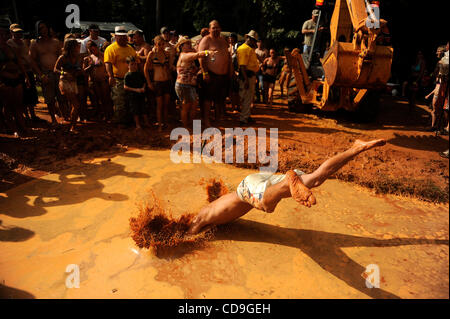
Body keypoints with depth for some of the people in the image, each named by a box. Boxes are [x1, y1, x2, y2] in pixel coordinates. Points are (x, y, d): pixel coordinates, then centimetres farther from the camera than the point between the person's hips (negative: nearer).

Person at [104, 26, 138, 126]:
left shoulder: (130, 48, 14)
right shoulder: (111, 48, -7)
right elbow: (108, 63, -19)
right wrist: (111, 76, -34)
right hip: (118, 80, -6)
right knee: (119, 103, -1)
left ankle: (128, 120, 26)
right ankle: (119, 121, 11)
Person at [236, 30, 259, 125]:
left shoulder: (250, 49, 18)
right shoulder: (243, 48, -14)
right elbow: (242, 65, -22)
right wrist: (246, 80, -27)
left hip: (252, 75, 10)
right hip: (247, 75, -10)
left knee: (249, 97, 17)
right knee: (246, 98, -7)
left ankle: (247, 116, 27)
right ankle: (243, 118, -1)